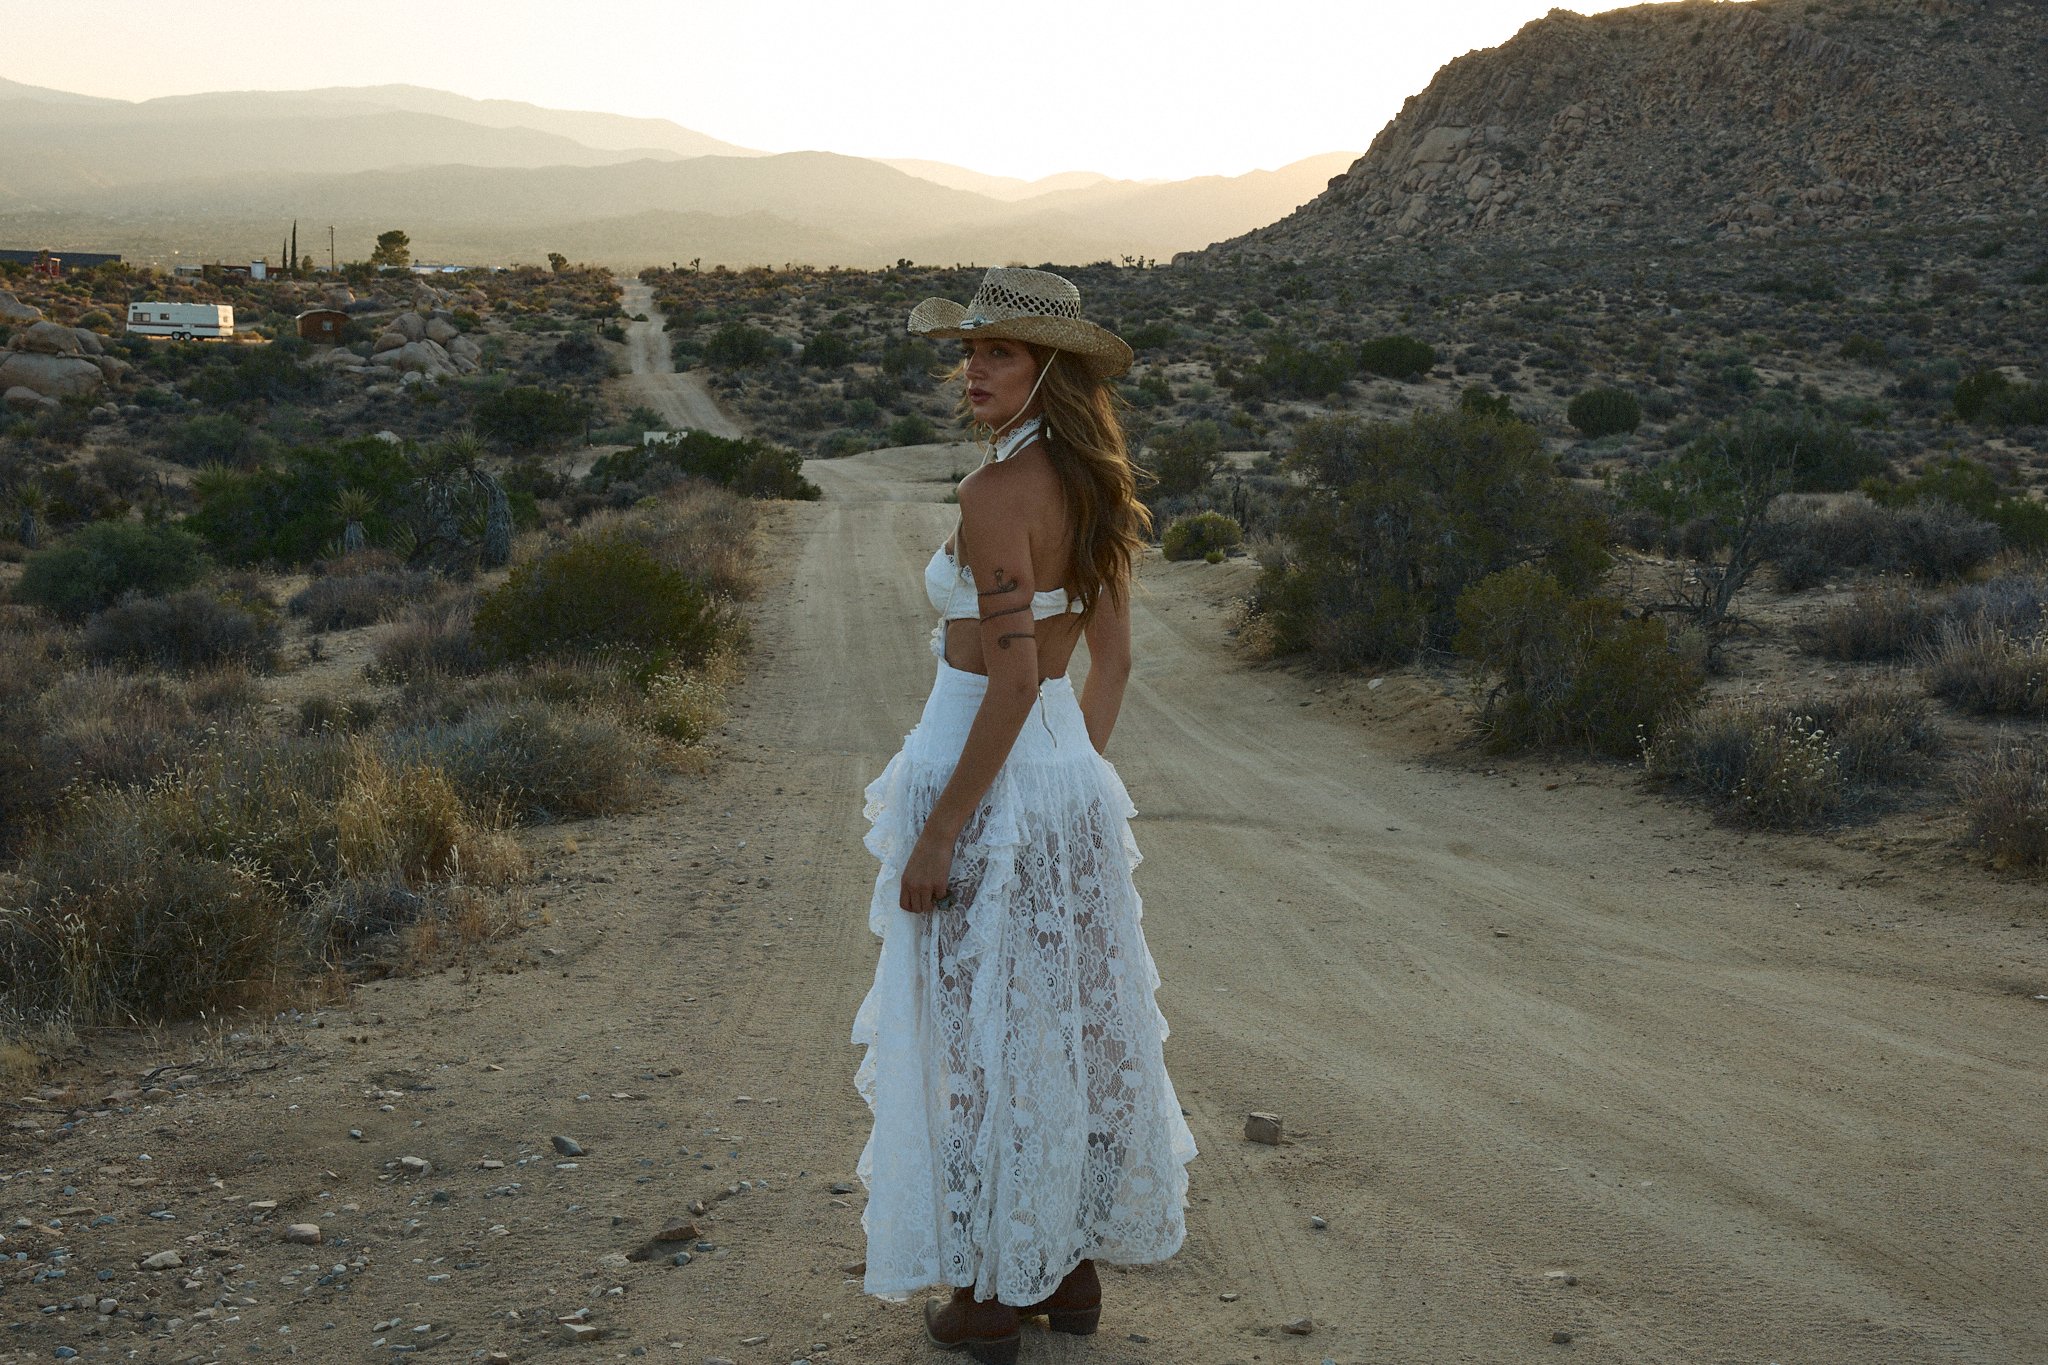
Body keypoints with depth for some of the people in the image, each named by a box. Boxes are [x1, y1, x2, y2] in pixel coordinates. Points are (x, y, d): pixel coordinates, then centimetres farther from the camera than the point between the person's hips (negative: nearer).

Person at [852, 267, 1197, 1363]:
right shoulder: (1092, 484, 7)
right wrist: (1077, 775, 20)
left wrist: (938, 833, -20)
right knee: (1070, 1023, 16)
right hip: (1071, 778, 9)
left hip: (989, 779, -8)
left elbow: (1013, 677, -23)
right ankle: (1073, 1269, 29)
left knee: (979, 1036, 4)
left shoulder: (999, 489, -19)